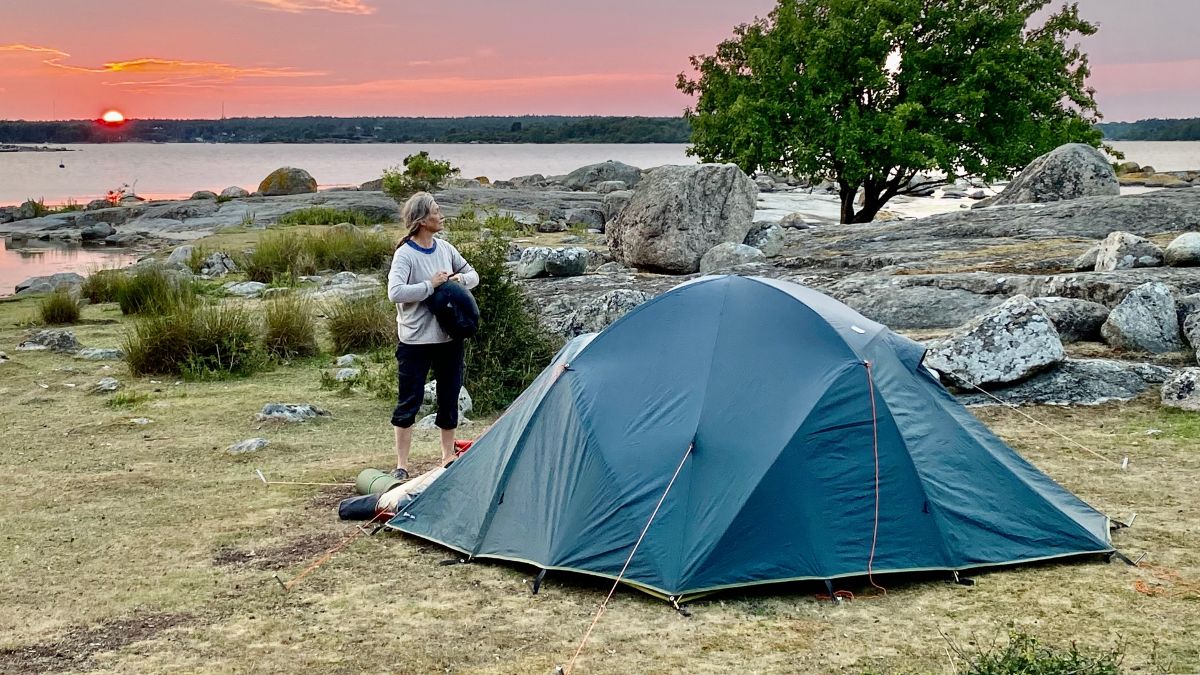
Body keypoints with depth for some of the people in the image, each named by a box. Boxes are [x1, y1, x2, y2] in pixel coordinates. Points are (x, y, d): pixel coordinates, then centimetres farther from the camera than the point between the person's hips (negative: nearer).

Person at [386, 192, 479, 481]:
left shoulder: (445, 248, 5)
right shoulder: (405, 254, -14)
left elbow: (472, 274, 18)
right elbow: (395, 293, -27)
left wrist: (461, 279, -4)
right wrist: (431, 285, -22)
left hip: (449, 337, 6)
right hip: (416, 339, -6)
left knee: (449, 397, 14)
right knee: (409, 402, -1)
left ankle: (448, 456, 29)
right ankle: (401, 466, 8)